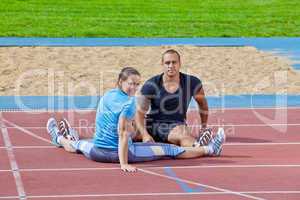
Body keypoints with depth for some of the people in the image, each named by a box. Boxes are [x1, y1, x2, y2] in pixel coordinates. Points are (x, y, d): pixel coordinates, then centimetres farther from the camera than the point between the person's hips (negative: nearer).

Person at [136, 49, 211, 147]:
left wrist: (204, 127, 20)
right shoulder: (151, 86, -5)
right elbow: (140, 112, -3)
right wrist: (145, 135, -19)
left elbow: (202, 103, 19)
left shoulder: (191, 83, 1)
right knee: (182, 133, -39)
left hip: (179, 125, 4)